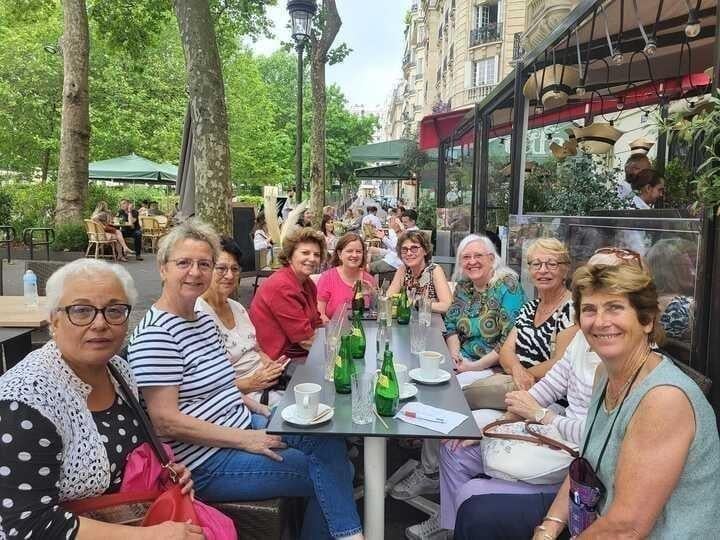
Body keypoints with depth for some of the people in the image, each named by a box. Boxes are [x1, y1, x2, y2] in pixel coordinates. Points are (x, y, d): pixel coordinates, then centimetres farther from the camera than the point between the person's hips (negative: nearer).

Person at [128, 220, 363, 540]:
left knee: (330, 443, 0)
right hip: (206, 461, -8)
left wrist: (264, 412, 3)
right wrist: (244, 439, -20)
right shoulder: (155, 333, -19)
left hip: (243, 426, 8)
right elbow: (166, 421, -22)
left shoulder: (204, 321, 9)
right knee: (325, 471, -8)